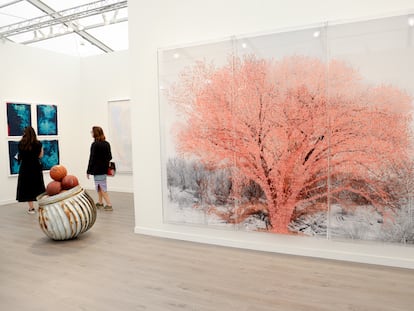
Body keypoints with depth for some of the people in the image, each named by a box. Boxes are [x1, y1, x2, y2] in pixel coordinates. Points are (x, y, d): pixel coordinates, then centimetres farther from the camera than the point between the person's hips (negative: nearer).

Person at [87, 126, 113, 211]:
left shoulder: (95, 145, -16)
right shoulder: (107, 144, 5)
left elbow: (92, 159, -14)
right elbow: (109, 157, 10)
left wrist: (88, 171, -8)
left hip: (97, 170, -8)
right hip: (104, 168, 8)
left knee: (102, 187, -1)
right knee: (100, 186, 22)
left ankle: (109, 204, -1)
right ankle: (100, 202, 34)